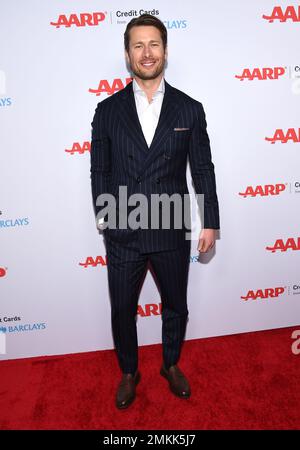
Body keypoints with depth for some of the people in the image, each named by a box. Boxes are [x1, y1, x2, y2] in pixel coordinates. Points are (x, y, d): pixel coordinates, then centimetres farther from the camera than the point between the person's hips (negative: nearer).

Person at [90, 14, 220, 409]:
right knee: (122, 311, 14)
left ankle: (171, 365, 46)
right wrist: (104, 217, -1)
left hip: (172, 232, 1)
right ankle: (129, 372, 42)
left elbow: (203, 170, 2)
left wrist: (210, 223, 1)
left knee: (175, 307, 18)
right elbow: (99, 171, 4)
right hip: (123, 234, 0)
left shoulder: (190, 109, 0)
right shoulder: (108, 110, 0)